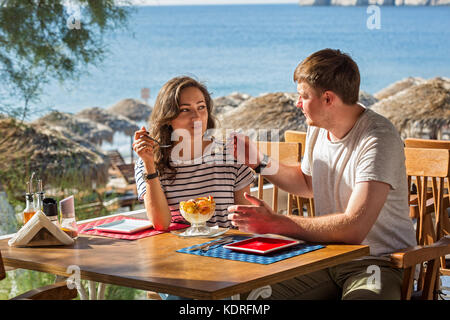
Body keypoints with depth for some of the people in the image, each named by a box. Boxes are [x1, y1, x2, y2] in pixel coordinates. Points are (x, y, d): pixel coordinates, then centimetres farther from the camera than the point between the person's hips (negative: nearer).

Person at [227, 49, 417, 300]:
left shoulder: (379, 138, -20)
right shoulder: (318, 128, 5)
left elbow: (353, 227, -30)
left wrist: (274, 223, -28)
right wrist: (259, 162, 14)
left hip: (378, 261, -6)